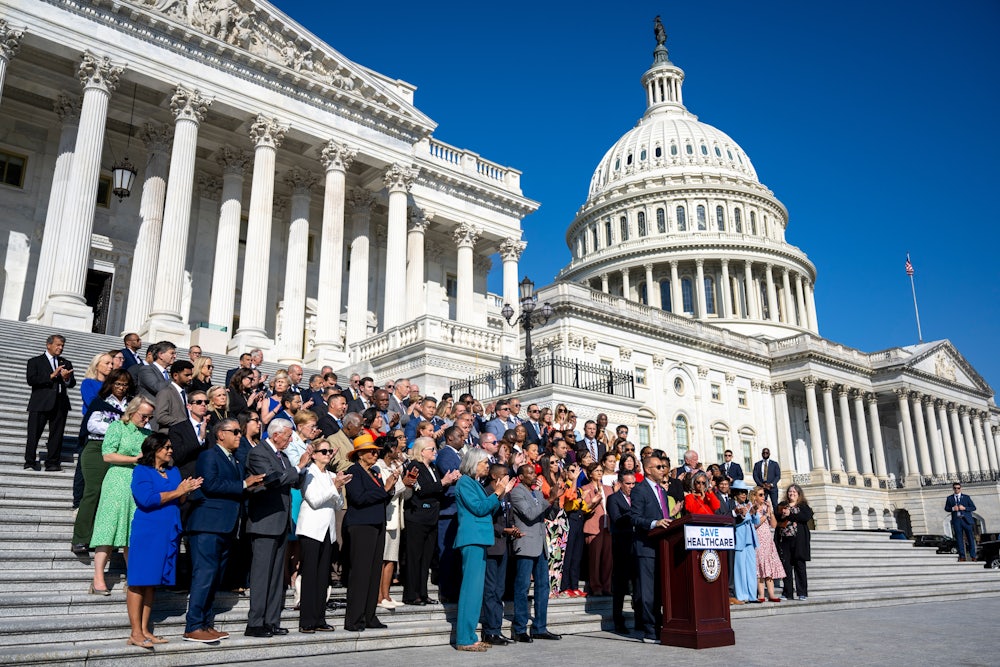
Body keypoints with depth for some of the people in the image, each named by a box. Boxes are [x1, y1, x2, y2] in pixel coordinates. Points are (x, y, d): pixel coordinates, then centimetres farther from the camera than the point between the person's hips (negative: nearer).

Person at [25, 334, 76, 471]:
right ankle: (30, 462, 9)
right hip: (40, 403, -3)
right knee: (34, 434, -1)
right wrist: (52, 376, -15)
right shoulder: (35, 362, 7)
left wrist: (67, 378, -13)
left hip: (60, 404, 3)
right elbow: (31, 380, -8)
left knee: (57, 435, 4)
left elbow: (72, 384, 10)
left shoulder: (66, 363, 18)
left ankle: (53, 463, 10)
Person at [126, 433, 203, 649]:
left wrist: (187, 490, -6)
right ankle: (136, 633, -1)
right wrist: (176, 492, -11)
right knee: (139, 581, -3)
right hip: (147, 532, -7)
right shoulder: (141, 471, -3)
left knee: (152, 582, 9)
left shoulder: (173, 471, 17)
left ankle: (145, 630, 14)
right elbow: (147, 499, -17)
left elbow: (180, 501, 13)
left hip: (169, 533, 7)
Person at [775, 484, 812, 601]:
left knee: (799, 565, -3)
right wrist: (781, 515, -13)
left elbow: (806, 516, -10)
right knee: (786, 566, 0)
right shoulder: (782, 505, 17)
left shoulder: (803, 506, 9)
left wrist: (790, 514, -12)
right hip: (784, 539, 3)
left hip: (798, 539, -2)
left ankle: (802, 593, 3)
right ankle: (788, 593, 5)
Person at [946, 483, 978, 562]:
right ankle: (962, 556, 3)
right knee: (959, 539, 0)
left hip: (966, 520, -1)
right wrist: (952, 509, -9)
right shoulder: (949, 498, 11)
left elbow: (973, 507, 4)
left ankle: (973, 556, 6)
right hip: (956, 520, 1)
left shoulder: (966, 497, 8)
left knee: (971, 538, 0)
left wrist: (964, 508, -11)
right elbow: (946, 508, 11)